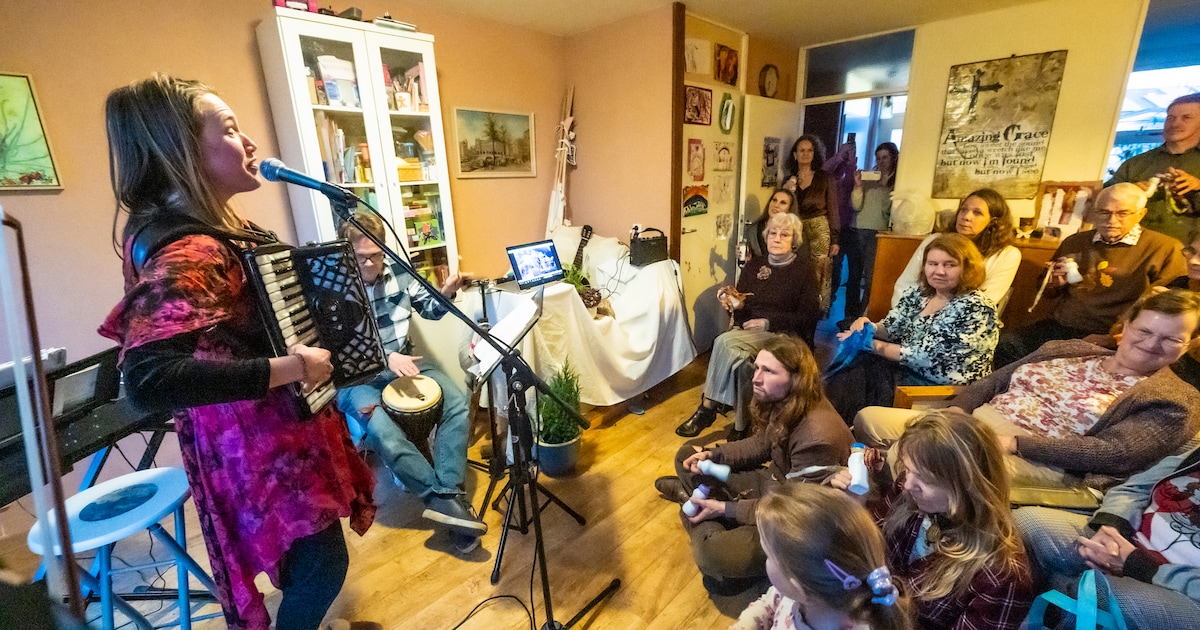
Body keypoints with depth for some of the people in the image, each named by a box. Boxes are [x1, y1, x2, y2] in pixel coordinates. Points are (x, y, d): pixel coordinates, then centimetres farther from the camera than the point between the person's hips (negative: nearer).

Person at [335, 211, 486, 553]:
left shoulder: (398, 272, 1)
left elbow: (429, 309, 10)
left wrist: (445, 293, -12)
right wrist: (385, 358, -29)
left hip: (405, 361, 4)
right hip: (357, 377, -3)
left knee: (457, 399, -20)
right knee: (382, 433, -32)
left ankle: (446, 493, -20)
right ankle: (445, 498, -21)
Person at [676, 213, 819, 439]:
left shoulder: (804, 269, 3)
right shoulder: (754, 265, 14)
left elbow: (807, 318, -3)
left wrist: (767, 322, -12)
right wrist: (734, 304, -11)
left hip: (782, 335, -4)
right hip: (747, 330, 4)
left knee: (725, 342, -31)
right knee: (738, 356, -33)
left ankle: (707, 409, -19)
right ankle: (741, 426, -22)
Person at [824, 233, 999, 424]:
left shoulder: (976, 308, -16)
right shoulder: (919, 293, 4)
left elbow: (930, 357, -22)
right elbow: (891, 328, 6)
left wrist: (872, 345, -22)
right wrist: (868, 327, -17)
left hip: (946, 392, -6)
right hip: (906, 371, 6)